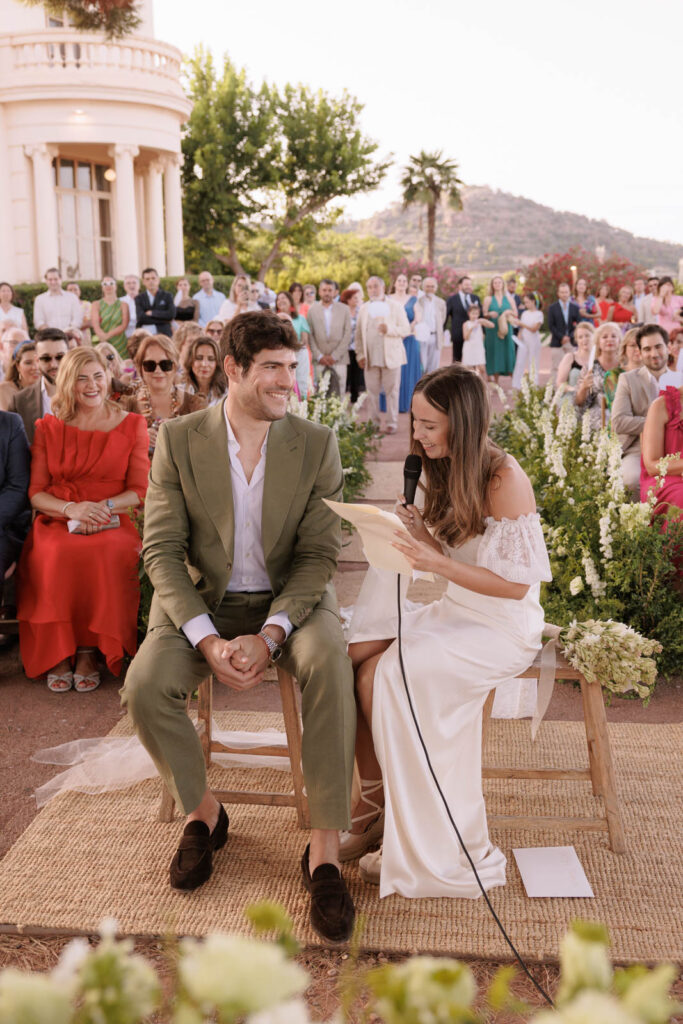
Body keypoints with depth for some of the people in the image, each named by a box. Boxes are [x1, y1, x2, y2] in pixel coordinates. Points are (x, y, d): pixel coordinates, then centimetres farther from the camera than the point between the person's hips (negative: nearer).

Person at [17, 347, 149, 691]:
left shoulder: (132, 425, 11)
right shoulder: (48, 428, 14)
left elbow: (141, 490, 5)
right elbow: (35, 492, 7)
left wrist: (102, 507, -15)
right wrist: (71, 509, -14)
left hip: (112, 524, -1)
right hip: (56, 522, 1)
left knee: (105, 554, -37)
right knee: (56, 555, -36)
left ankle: (89, 652, -23)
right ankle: (57, 654, -21)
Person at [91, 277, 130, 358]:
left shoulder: (123, 305, 11)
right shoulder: (96, 304, 12)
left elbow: (124, 326, -1)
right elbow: (95, 325, -2)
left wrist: (108, 335, -15)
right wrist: (103, 335, -23)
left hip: (119, 344, 0)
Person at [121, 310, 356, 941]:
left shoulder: (317, 445, -4)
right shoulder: (179, 442, -4)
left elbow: (320, 553, -7)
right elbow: (160, 550, -7)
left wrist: (269, 636, -22)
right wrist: (209, 640, -21)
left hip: (291, 600, 0)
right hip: (201, 602, 1)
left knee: (330, 665, -33)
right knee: (144, 684, -25)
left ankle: (325, 852, -24)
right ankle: (203, 811, 4)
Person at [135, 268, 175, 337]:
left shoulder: (167, 296, 9)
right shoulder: (139, 298, 10)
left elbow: (171, 315, -6)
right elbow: (140, 317, -6)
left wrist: (152, 313, -6)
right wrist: (163, 319, -7)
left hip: (163, 334, 0)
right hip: (144, 335, 0)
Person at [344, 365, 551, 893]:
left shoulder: (505, 480, -18)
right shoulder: (446, 470, 8)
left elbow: (515, 584, -18)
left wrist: (436, 562, -26)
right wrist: (420, 532, -9)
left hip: (503, 626, -8)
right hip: (454, 613, 8)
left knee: (385, 673, -24)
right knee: (354, 660, -15)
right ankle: (372, 799, -6)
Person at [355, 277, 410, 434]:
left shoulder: (395, 307, 6)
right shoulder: (363, 309, 14)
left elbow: (406, 329, 0)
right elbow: (359, 333, 11)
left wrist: (389, 329, -18)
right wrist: (360, 355, 0)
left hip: (391, 356, -2)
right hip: (370, 359, 2)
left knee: (392, 391, -2)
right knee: (372, 391, 2)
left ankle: (392, 423, 3)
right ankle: (374, 422, 10)